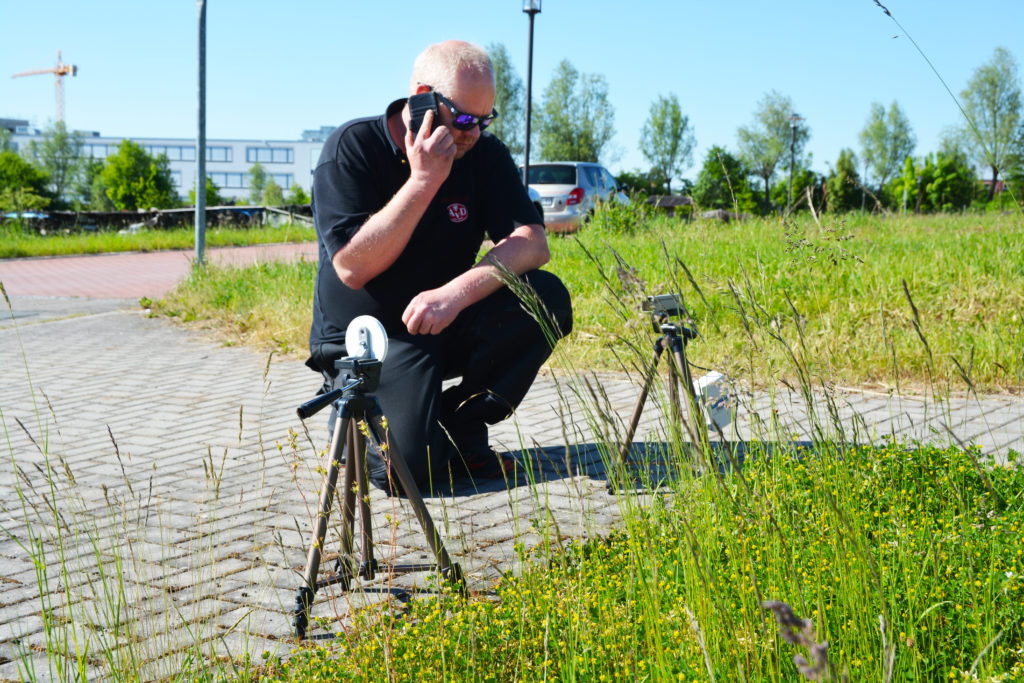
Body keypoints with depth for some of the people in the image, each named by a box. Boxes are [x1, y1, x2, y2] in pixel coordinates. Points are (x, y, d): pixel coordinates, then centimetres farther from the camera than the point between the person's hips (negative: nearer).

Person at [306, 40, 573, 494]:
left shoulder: (485, 155, -1)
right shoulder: (352, 148, -14)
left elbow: (532, 242, -14)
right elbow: (352, 268, -23)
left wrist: (458, 290, -31)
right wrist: (424, 181, -27)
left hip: (446, 325, 5)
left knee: (546, 298, -21)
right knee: (407, 468, -25)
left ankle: (462, 425, -3)